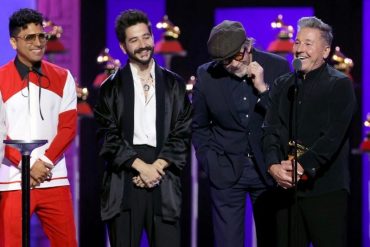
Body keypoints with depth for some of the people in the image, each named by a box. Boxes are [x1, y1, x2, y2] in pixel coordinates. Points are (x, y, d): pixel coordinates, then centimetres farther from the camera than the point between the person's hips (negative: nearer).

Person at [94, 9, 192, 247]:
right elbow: (108, 136, 0)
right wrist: (140, 165, -10)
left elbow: (183, 133, 6)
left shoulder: (174, 84, 12)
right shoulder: (112, 87, 7)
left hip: (164, 179, 1)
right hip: (124, 181, -1)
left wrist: (157, 166, -7)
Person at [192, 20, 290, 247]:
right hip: (226, 172, 0)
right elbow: (199, 126, 9)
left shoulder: (277, 67, -7)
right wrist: (209, 162, 3)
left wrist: (263, 89, -19)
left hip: (267, 169, 0)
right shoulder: (206, 75, -4)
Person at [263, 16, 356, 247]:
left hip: (325, 188, -5)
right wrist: (274, 165, -13)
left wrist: (302, 166, -22)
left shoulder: (340, 85, -2)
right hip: (288, 187, 5)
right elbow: (272, 129, 6)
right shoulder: (283, 85, 14)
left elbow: (334, 135, -13)